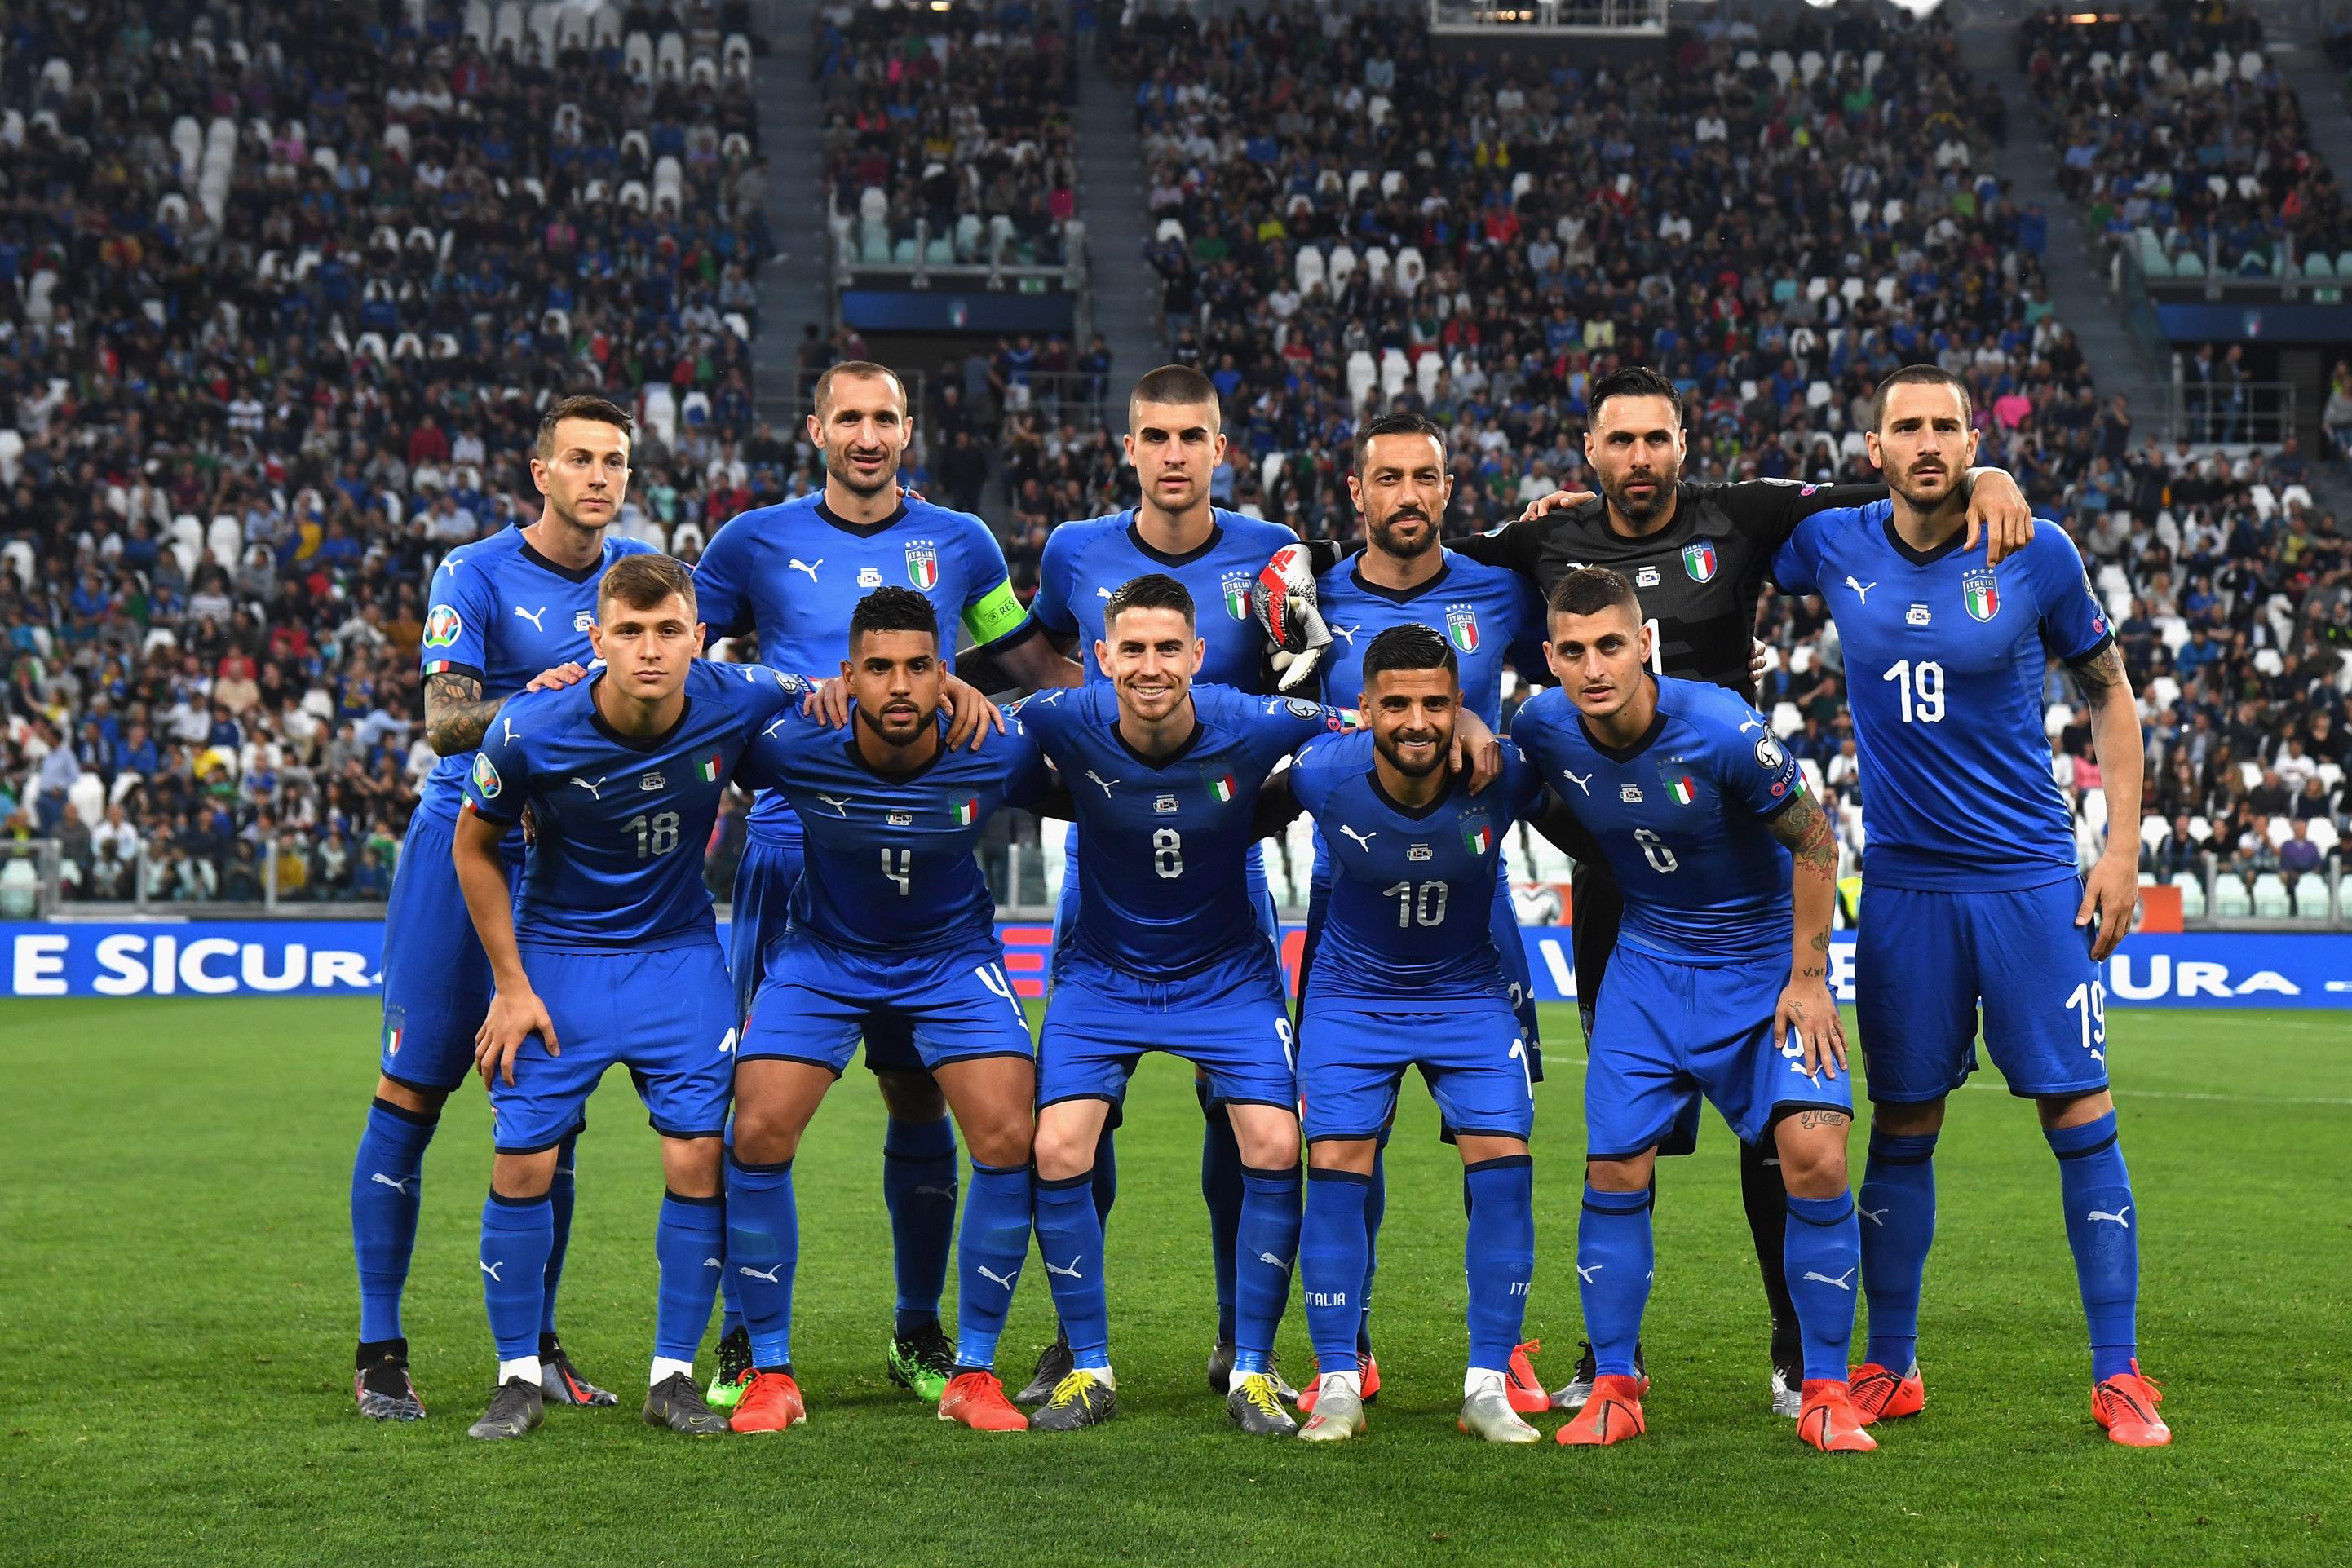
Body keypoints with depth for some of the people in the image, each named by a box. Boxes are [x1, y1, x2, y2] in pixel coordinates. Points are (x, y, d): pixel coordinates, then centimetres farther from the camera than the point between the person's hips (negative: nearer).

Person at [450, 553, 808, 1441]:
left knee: (697, 1161, -7)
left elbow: (825, 696, 7)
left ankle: (673, 1375, 8)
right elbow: (473, 846, -4)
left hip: (680, 953, 1)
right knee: (522, 1166, -5)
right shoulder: (530, 733, -22)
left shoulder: (736, 703, -18)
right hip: (555, 954, -1)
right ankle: (518, 1375, 13)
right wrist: (510, 986, -5)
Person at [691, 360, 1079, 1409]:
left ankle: (919, 1333, 17)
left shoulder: (958, 544, 10)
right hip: (792, 841, -1)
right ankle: (743, 1338, 5)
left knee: (919, 1093, 4)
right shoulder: (756, 543, 7)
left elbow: (1038, 667, 17)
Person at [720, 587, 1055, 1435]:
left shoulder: (996, 753, -23)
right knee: (757, 1135, -15)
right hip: (822, 952, 0)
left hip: (952, 954, 0)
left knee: (1010, 1138, -16)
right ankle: (770, 1372, 2)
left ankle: (973, 1372, 1)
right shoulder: (795, 746, -26)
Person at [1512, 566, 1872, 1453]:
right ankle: (1613, 1389, 12)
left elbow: (1813, 837, -12)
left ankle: (1826, 1394, -5)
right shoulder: (1544, 729, -12)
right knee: (1613, 1171, -3)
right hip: (1648, 960, 4)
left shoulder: (1719, 727, -24)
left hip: (1766, 957, -4)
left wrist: (1807, 976, -12)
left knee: (1815, 1154, -18)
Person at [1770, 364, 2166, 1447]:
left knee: (2079, 1115, -3)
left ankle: (2118, 1375, 4)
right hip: (1902, 880, 2)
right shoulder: (1832, 546, -1)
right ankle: (1889, 1368, 18)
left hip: (2031, 876, -2)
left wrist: (2123, 847, 0)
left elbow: (2108, 690, 6)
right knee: (1901, 1125, 6)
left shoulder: (2036, 553, -5)